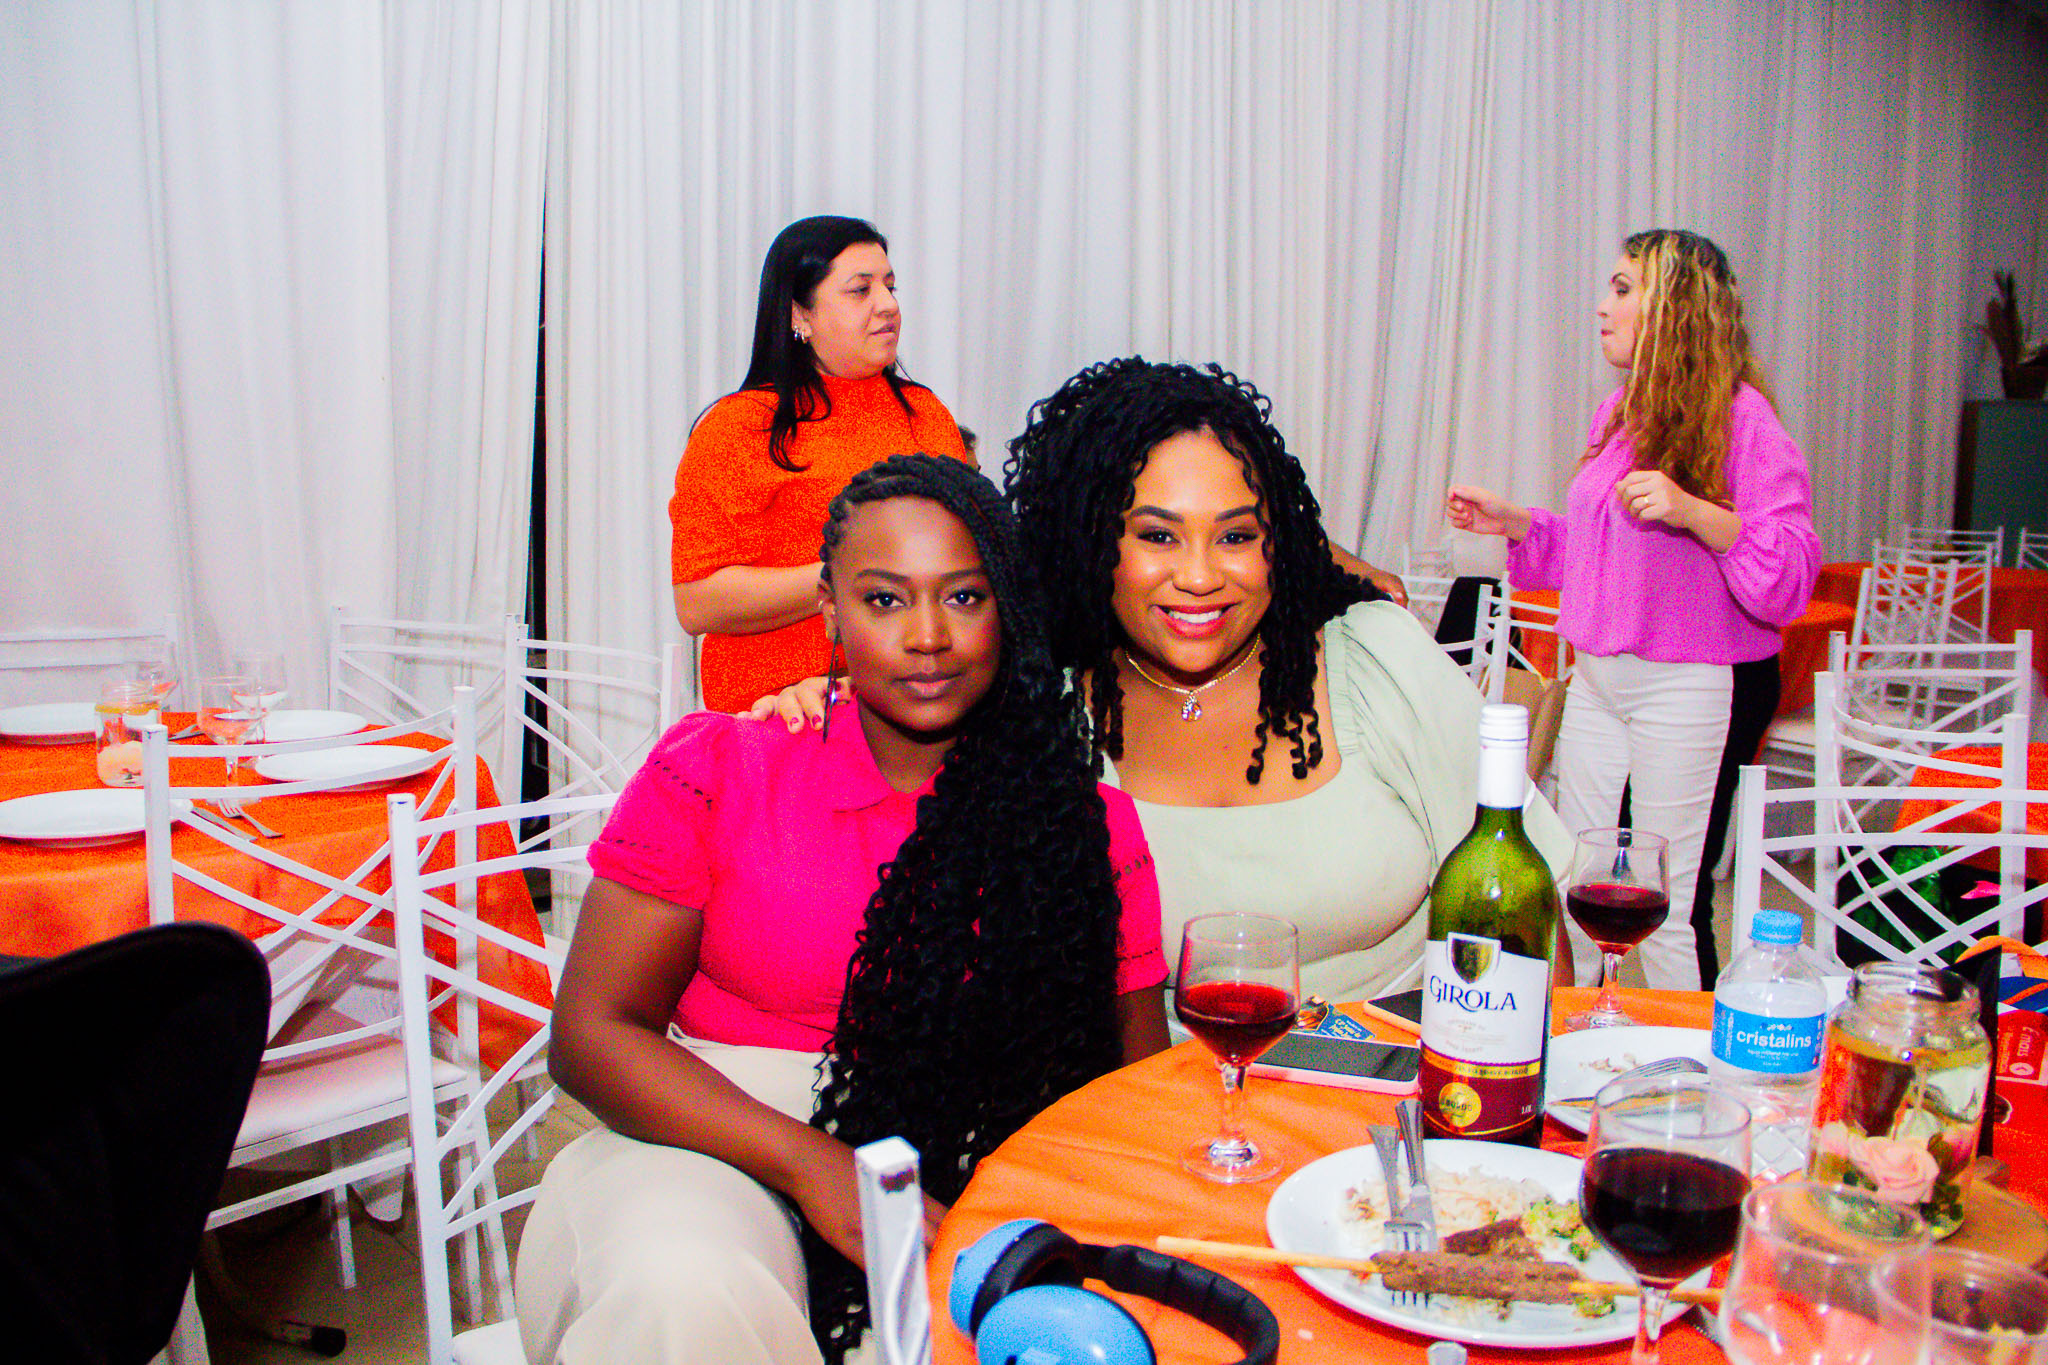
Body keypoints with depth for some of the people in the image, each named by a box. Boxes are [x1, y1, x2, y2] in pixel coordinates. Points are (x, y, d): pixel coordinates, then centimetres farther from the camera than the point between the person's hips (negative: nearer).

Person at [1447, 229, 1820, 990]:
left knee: (1668, 908, 1)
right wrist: (1513, 523, 9)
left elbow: (1791, 576, -18)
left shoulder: (1740, 418, -11)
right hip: (1596, 676, 7)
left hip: (1692, 689, -7)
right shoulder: (1619, 413, 12)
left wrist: (1694, 511, -30)